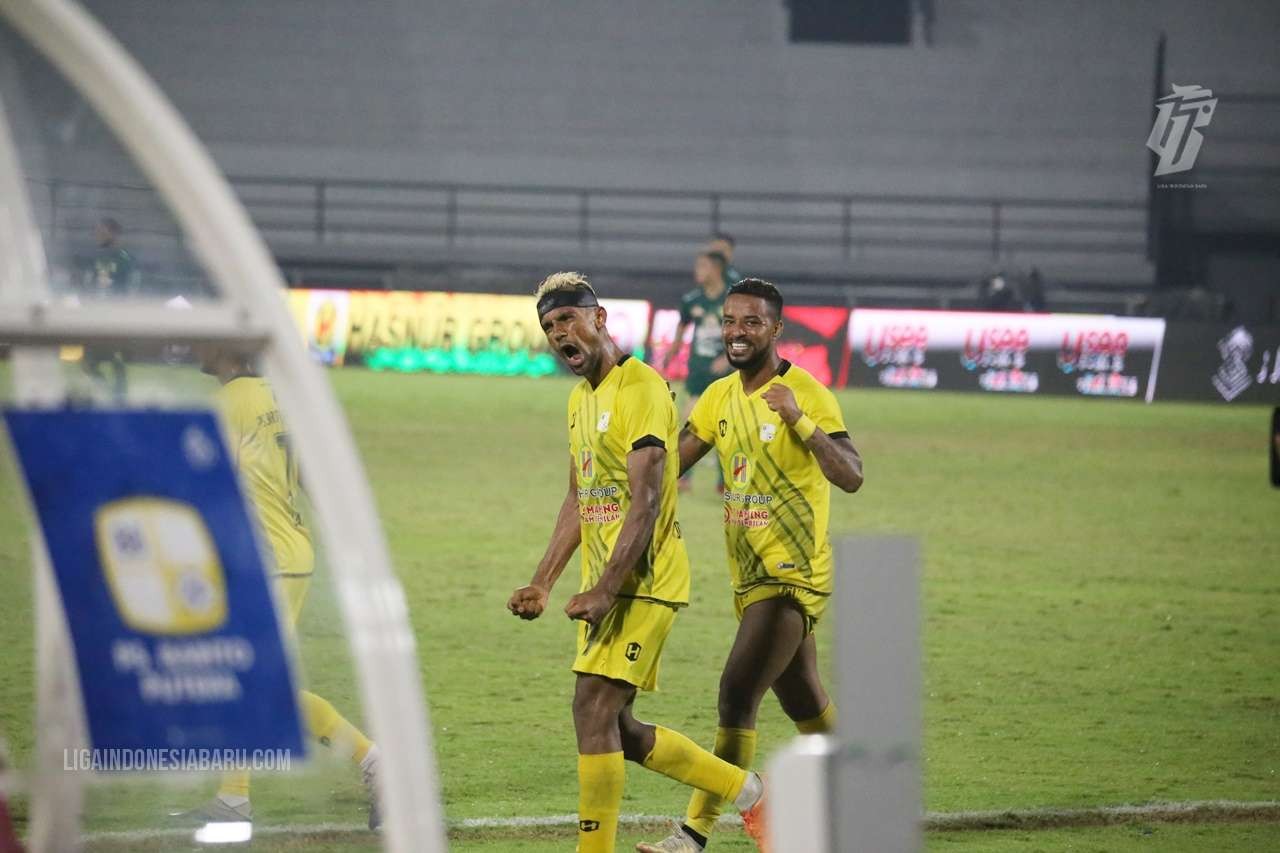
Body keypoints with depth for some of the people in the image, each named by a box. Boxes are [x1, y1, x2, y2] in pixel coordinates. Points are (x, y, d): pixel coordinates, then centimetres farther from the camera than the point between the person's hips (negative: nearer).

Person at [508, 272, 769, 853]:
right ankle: (747, 791, 23)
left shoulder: (641, 390, -14)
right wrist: (542, 583, 18)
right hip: (605, 584, 10)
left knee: (593, 709, -15)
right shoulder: (581, 398, 16)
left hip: (643, 580, -10)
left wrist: (603, 591, -27)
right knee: (615, 729, 10)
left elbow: (646, 504, -21)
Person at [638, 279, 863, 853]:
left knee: (737, 693, -15)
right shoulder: (720, 397, 9)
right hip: (751, 577, 8)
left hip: (793, 575, -8)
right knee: (803, 700, 16)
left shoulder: (807, 393, -14)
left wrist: (798, 419, -34)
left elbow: (851, 476, -24)